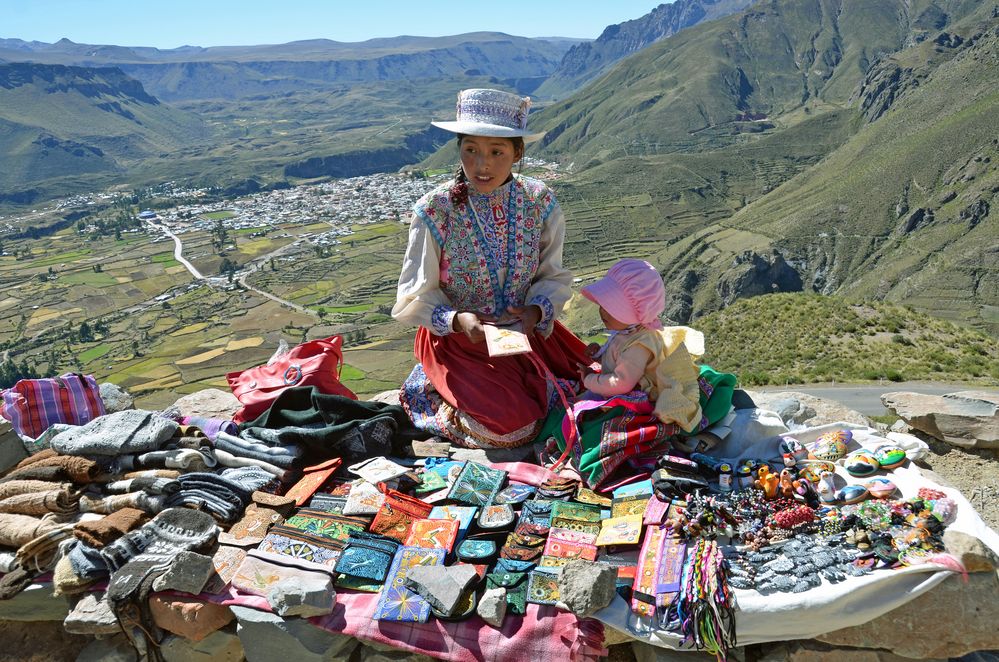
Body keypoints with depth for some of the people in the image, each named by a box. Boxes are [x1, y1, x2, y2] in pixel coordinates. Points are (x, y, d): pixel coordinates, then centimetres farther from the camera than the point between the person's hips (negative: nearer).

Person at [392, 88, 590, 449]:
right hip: (457, 340, -4)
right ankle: (438, 394, 11)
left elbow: (554, 277, 1)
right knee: (511, 425, -19)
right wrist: (457, 321, -27)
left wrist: (536, 311, -20)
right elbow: (413, 300, -9)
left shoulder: (540, 202, -8)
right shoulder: (434, 212, -15)